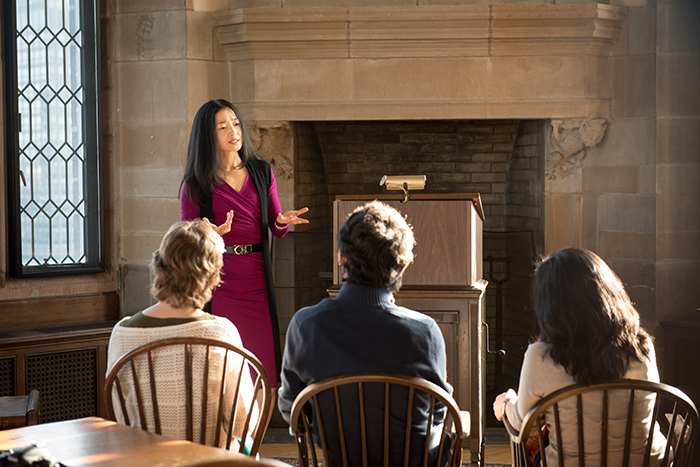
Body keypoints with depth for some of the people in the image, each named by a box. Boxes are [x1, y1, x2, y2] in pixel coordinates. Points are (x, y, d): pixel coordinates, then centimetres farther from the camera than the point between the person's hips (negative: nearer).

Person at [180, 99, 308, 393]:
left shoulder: (261, 173, 11)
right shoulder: (196, 183, 1)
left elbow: (277, 230, 12)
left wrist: (282, 222, -11)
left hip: (256, 280, 3)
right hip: (217, 280, -3)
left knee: (261, 362, 0)